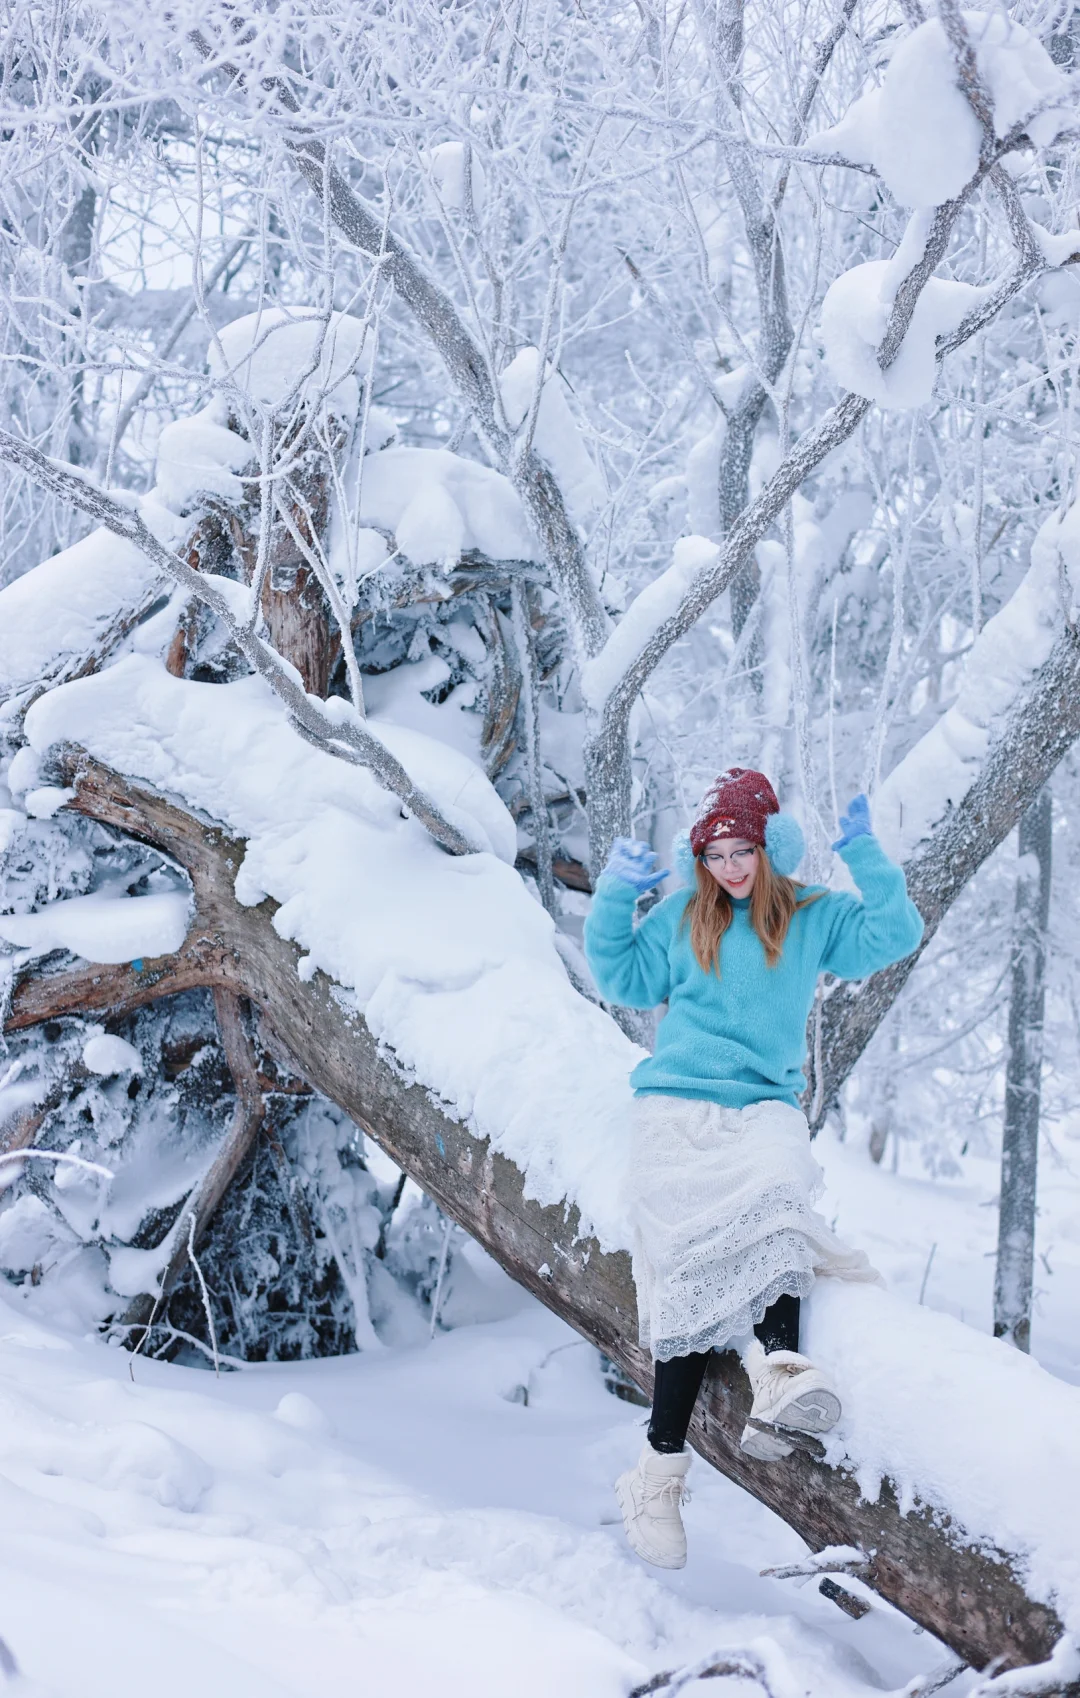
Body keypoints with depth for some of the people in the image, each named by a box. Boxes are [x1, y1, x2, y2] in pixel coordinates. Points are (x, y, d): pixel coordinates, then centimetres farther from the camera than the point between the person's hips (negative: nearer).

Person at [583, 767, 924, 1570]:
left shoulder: (814, 918, 14)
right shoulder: (681, 918, 15)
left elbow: (896, 935, 3)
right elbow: (623, 978, 20)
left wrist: (865, 854, -2)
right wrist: (614, 898, 9)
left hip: (766, 1106, 1)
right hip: (678, 1104, 0)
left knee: (776, 1181, -37)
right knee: (698, 1258, -20)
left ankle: (778, 1367, -52)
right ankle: (660, 1466, -22)